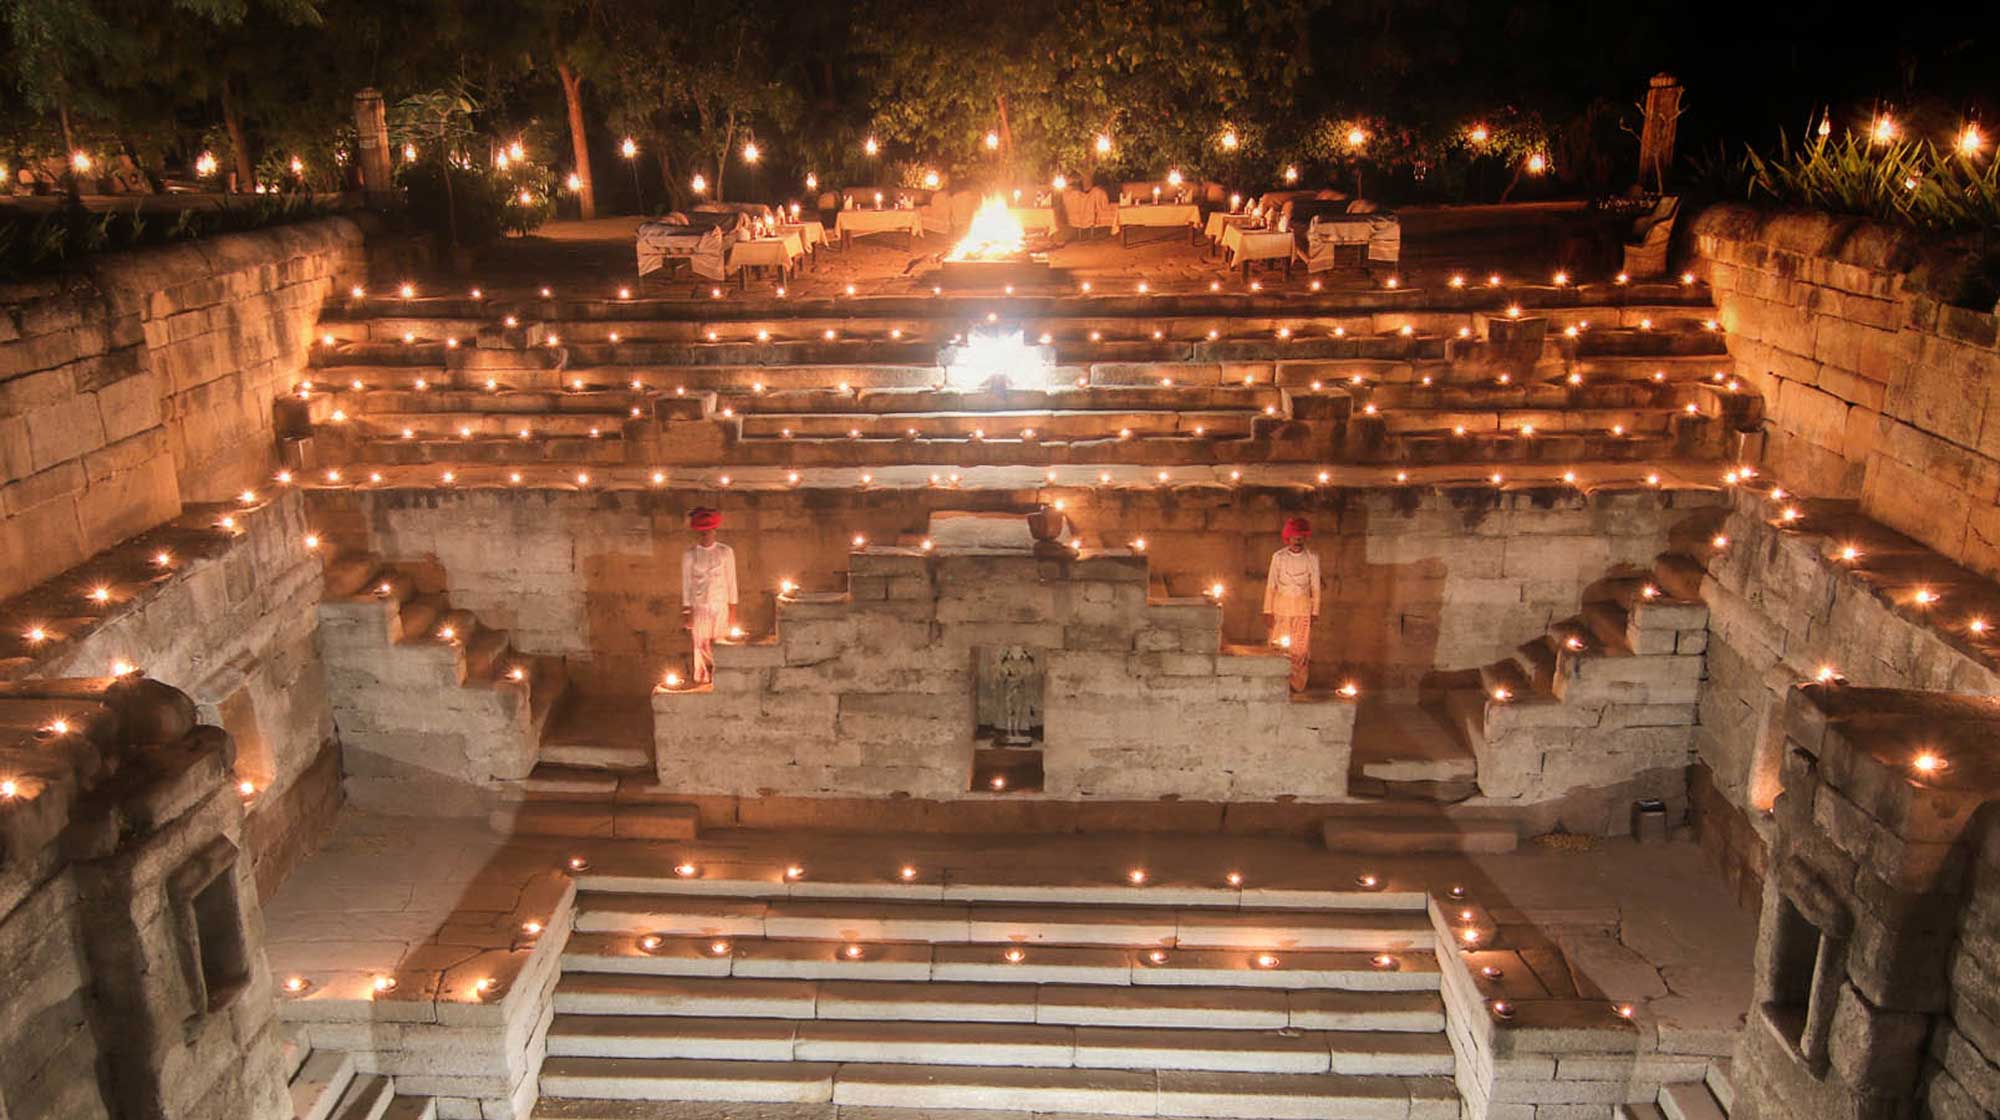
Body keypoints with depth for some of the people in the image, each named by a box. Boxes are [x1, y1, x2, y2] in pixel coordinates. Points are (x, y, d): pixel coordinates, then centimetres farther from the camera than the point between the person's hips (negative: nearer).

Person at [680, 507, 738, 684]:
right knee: (701, 648, 2)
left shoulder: (725, 552, 0)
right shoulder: (689, 555, 0)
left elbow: (731, 582, 3)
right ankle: (702, 683, 12)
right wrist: (686, 611, -1)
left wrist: (732, 610, 1)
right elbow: (686, 584, 3)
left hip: (721, 608, 0)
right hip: (699, 608, 0)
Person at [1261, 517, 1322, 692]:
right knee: (1279, 648, 1)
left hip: (1302, 609, 0)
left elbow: (1315, 587, 4)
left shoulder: (1312, 559, 0)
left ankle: (1298, 685, 12)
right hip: (1281, 608, 0)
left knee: (1300, 649, 1)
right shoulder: (1278, 557, -1)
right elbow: (1270, 585, 0)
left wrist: (1315, 612, 0)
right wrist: (1268, 611, -3)